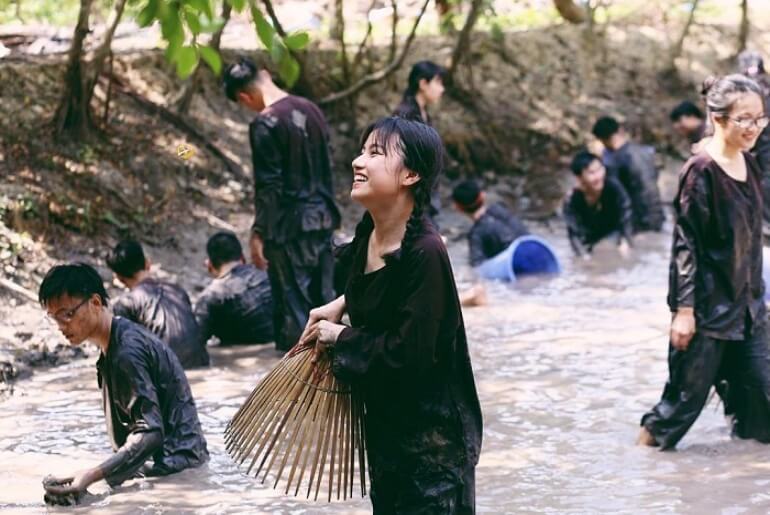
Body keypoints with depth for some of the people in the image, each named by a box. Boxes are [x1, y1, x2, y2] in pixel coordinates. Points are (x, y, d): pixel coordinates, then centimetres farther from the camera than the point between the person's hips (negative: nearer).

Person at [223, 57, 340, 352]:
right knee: (323, 299, 12)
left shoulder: (265, 124, -15)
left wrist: (258, 234, -10)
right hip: (322, 219, 7)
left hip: (289, 227, -7)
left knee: (293, 305, -1)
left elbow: (268, 186, -16)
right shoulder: (311, 110, 7)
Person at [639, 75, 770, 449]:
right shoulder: (701, 172, -17)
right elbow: (686, 243, -16)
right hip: (708, 302, -7)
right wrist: (684, 309, -17)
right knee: (692, 382, 4)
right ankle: (652, 437, 24)